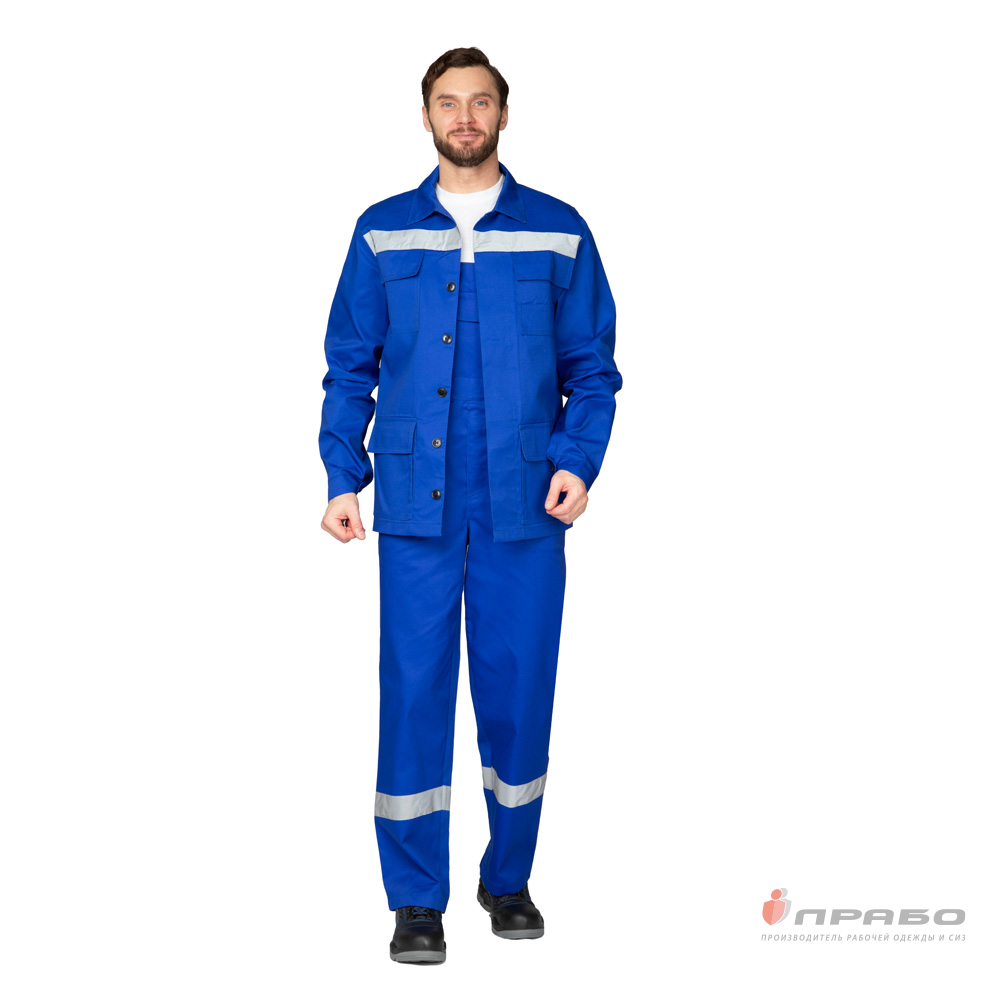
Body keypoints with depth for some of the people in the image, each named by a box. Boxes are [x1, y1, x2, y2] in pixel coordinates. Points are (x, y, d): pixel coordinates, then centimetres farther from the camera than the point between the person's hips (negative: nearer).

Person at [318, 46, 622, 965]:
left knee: (518, 687, 6)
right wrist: (343, 480, 1)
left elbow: (592, 368, 8)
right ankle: (418, 901, 11)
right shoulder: (383, 232, 9)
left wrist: (579, 461, -7)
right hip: (416, 507, 0)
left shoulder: (559, 232, 7)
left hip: (524, 508, 0)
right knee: (414, 688, -1)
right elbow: (350, 368, 10)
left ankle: (510, 880, 24)